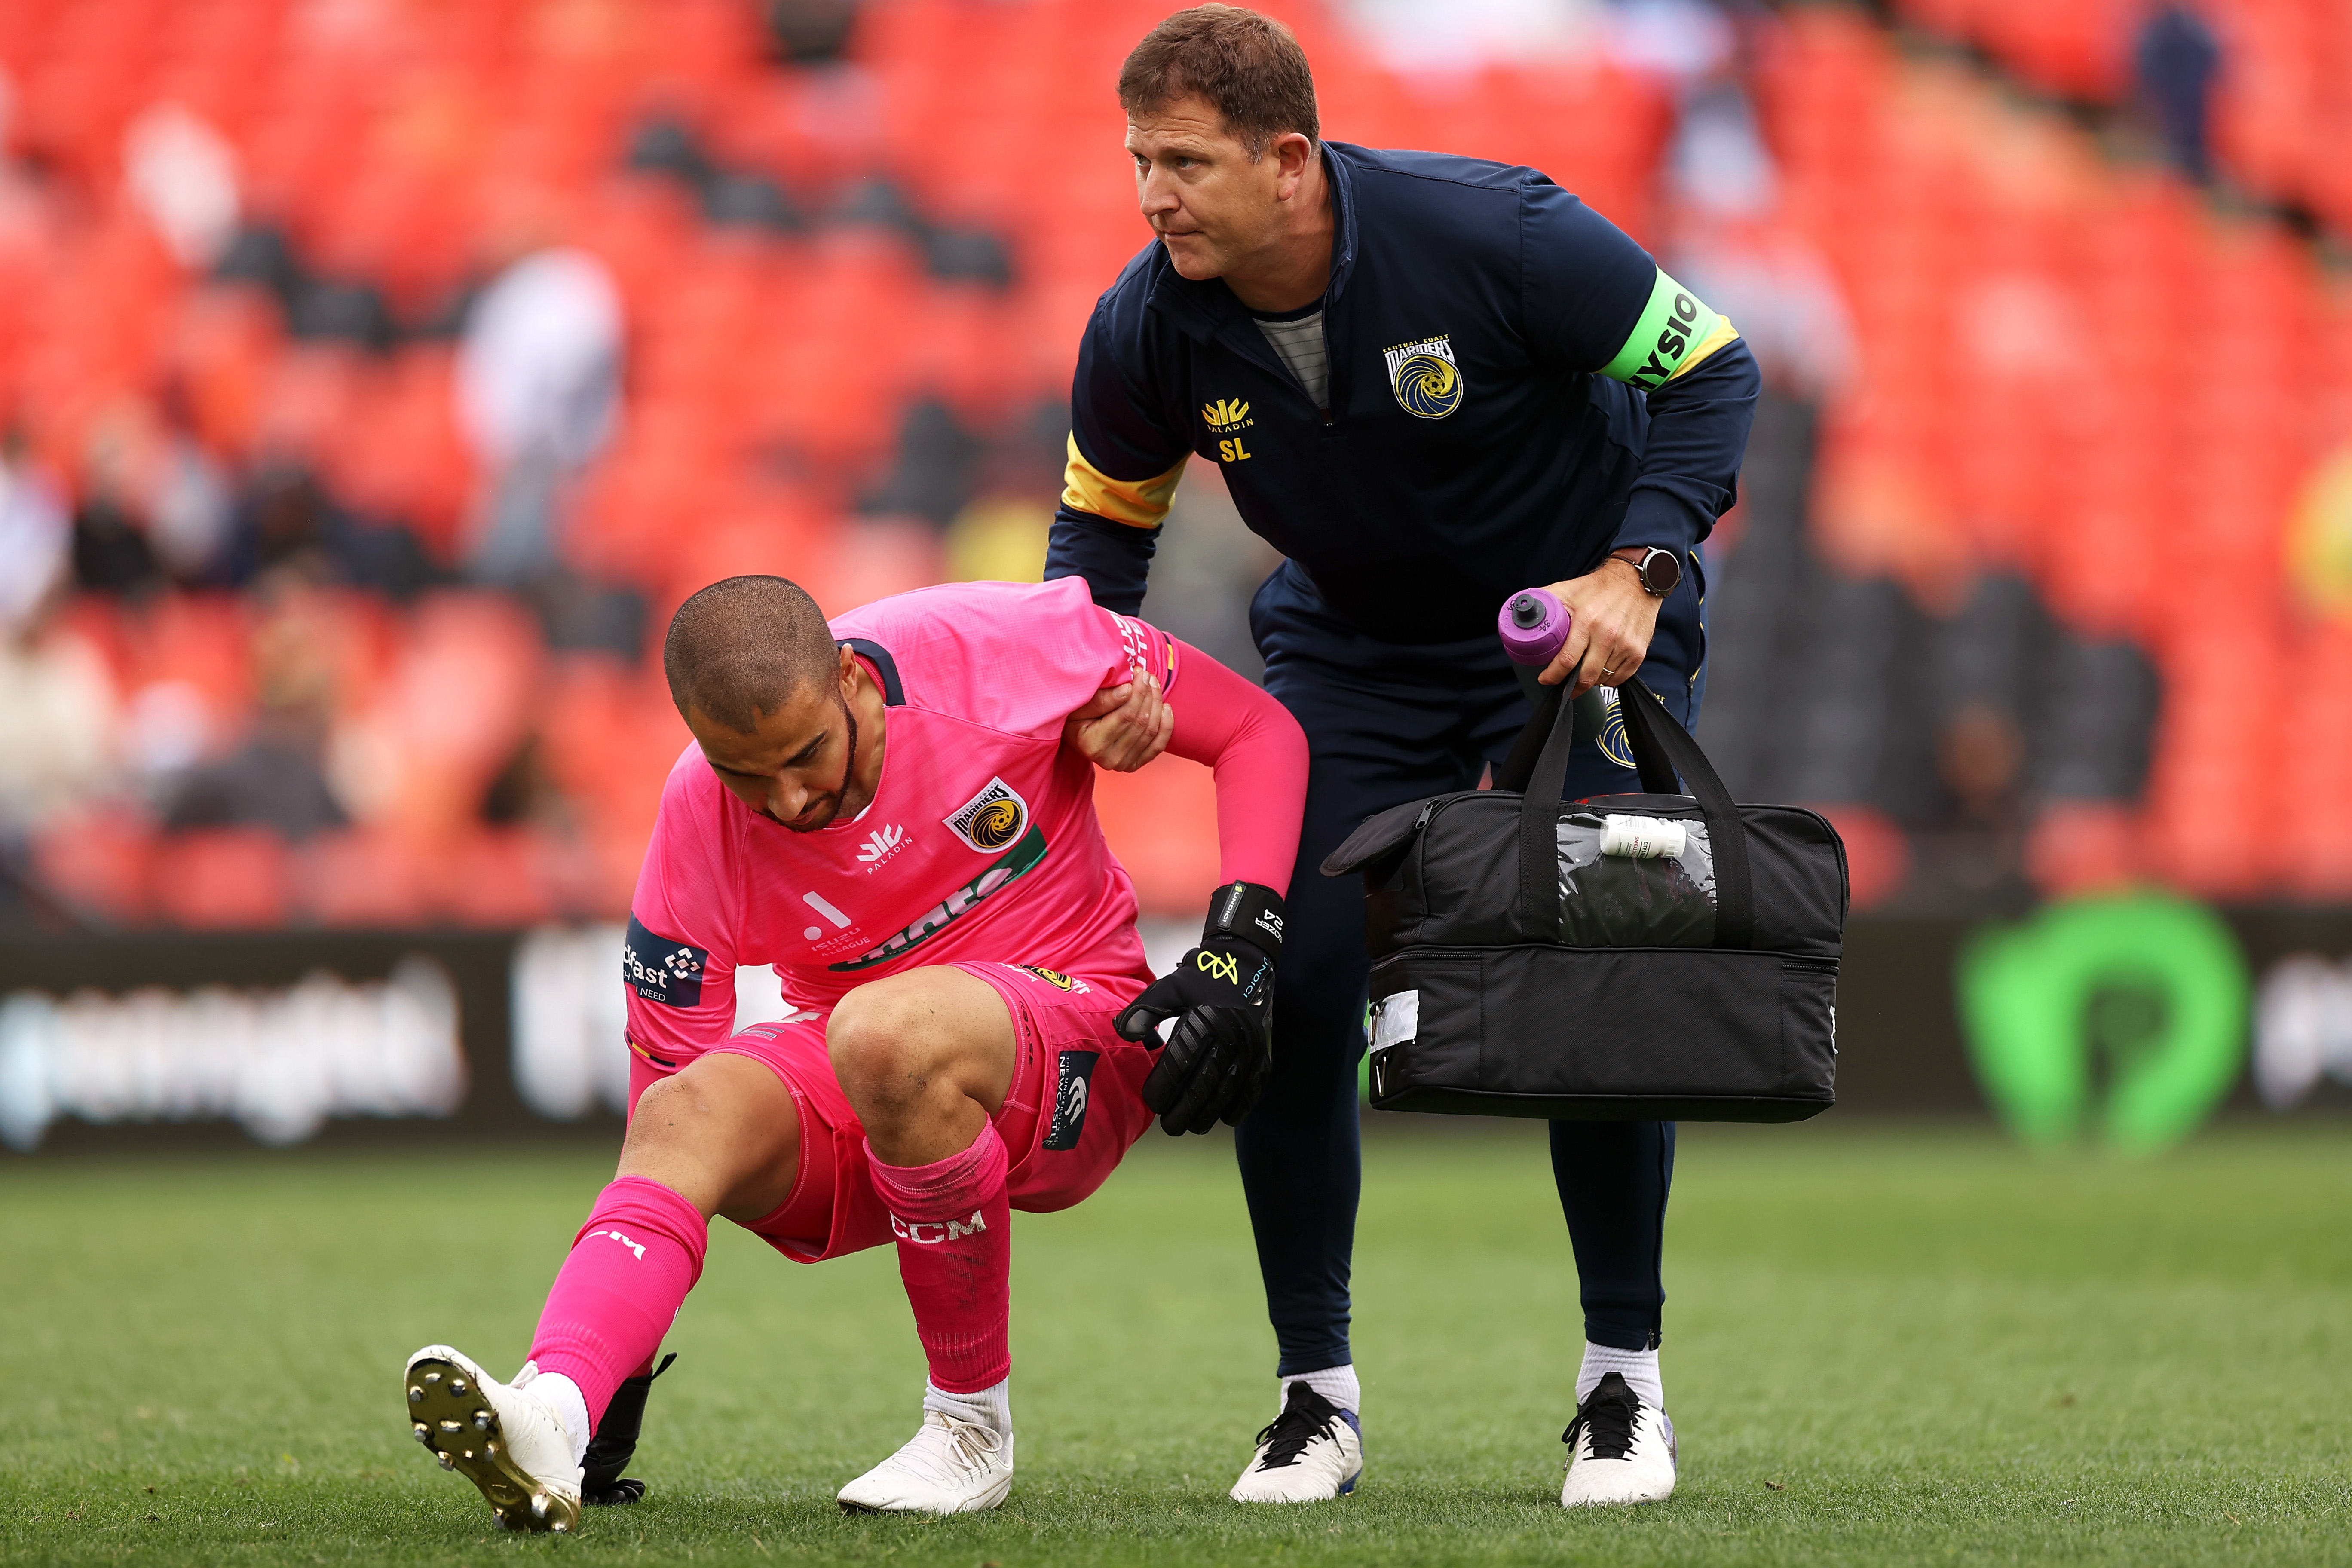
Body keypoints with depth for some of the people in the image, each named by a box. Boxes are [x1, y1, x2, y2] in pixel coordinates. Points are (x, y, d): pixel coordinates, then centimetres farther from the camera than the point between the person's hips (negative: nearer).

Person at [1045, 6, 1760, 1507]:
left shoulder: (1496, 236, -29)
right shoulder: (1147, 330, -17)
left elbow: (1710, 368, -18)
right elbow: (1104, 521, 2)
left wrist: (1640, 570, -30)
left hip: (1590, 616, -3)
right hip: (1349, 644, 3)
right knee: (1288, 984, -11)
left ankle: (1626, 1379, 5)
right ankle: (1317, 1393, 2)